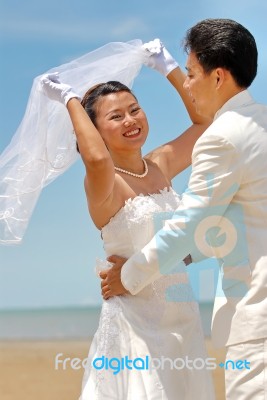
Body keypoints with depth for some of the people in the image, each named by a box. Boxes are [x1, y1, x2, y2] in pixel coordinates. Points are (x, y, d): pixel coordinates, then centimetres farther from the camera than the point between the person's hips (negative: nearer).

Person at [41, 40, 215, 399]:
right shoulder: (102, 182, -12)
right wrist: (71, 100, -21)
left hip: (181, 315, 7)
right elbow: (97, 158, -35)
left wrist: (169, 69, 16)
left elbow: (205, 120, 17)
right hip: (136, 317, -7)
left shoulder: (161, 166, 8)